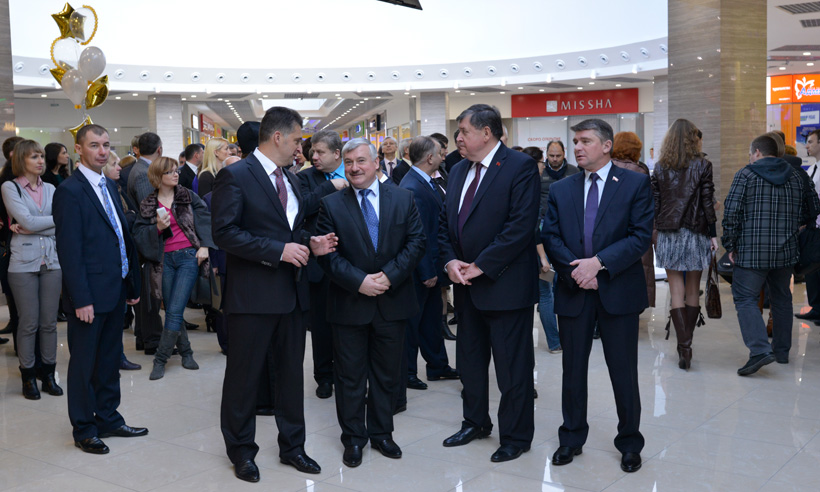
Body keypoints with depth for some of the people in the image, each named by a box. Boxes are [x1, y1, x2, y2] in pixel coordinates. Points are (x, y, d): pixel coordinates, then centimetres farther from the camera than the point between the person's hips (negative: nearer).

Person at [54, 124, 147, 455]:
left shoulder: (109, 187, 14)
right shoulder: (69, 191, -12)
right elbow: (69, 250, -17)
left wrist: (133, 284, 13)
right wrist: (81, 299, -20)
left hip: (116, 291, 8)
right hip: (89, 296, -8)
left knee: (109, 359, 17)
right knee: (84, 364, 5)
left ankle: (108, 419, 29)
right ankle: (84, 430, 18)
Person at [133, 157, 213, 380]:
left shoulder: (187, 196, 5)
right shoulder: (148, 205, 7)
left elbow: (205, 218, 2)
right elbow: (138, 234, 4)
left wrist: (204, 245, -8)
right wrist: (158, 227, -13)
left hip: (188, 256, -2)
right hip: (165, 260, 2)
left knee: (174, 311, -8)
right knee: (172, 311, 6)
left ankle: (160, 359, -1)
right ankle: (186, 352, 24)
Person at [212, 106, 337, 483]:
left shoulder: (290, 179, 14)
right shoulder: (235, 176, -11)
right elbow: (224, 232, -18)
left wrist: (310, 245, 1)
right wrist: (278, 250, -21)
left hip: (291, 292, 8)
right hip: (252, 295, -7)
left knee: (291, 373, 15)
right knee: (244, 377, 6)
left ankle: (292, 446, 29)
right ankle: (241, 452, 22)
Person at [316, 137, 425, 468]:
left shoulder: (403, 199, 3)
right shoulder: (331, 205, -1)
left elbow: (416, 242, -2)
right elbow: (328, 254, -6)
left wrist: (389, 276, -14)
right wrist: (359, 281, -17)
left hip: (393, 301, 2)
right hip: (349, 304, -1)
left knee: (387, 374, 13)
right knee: (350, 377, 8)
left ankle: (381, 433, 29)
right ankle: (353, 438, 22)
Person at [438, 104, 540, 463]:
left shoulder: (520, 167, -11)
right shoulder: (458, 171, 12)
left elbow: (521, 225, -19)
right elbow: (445, 222, 15)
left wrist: (481, 266, -18)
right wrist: (450, 261, -4)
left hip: (504, 284, -8)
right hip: (467, 285, 8)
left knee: (512, 367, 3)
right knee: (469, 360, 18)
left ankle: (516, 436, 18)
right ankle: (476, 422, 35)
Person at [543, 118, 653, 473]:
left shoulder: (635, 184, -1)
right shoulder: (560, 190, 9)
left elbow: (641, 235, -9)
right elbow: (550, 237, 2)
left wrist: (599, 262, -18)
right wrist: (574, 270, -13)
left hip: (618, 290, -2)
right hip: (573, 290, 3)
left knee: (624, 371, 6)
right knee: (573, 370, 12)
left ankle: (629, 444, 22)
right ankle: (571, 439, 26)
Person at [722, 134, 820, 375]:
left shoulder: (745, 175, -4)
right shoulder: (796, 177, 11)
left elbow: (731, 212, -11)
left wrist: (730, 245, -4)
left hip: (752, 252, -5)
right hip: (786, 251, 5)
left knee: (745, 299, -4)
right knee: (781, 298, 19)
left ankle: (760, 350, -20)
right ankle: (782, 350, 26)